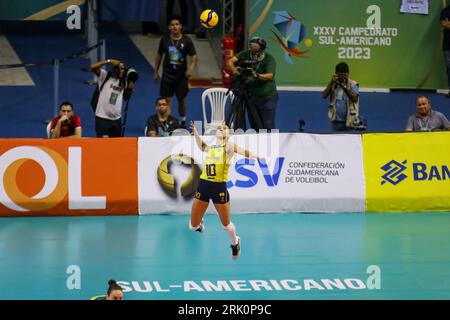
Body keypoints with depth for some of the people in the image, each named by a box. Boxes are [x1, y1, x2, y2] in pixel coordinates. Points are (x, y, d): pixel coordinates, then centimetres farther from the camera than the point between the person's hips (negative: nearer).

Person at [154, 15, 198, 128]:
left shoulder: (187, 41, -5)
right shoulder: (164, 40, -1)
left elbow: (194, 56, -4)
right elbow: (159, 55, 10)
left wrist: (191, 67, -23)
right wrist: (156, 72, 10)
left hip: (182, 76, 0)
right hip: (167, 75, 0)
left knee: (181, 100, 13)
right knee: (167, 100, -7)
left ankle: (183, 122, 32)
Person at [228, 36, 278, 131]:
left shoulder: (269, 58, -12)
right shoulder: (245, 54, -3)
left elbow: (270, 76, -25)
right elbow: (230, 61, -12)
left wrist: (257, 76, -43)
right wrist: (234, 69, -34)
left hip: (267, 97, -3)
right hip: (251, 97, 4)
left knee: (268, 126, -8)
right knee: (254, 127, 7)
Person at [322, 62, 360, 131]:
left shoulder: (353, 84, -3)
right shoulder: (333, 84, 7)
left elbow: (355, 98, -17)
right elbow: (324, 96, -5)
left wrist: (344, 88, -27)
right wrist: (332, 83, -15)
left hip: (349, 121, -3)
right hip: (335, 120, 3)